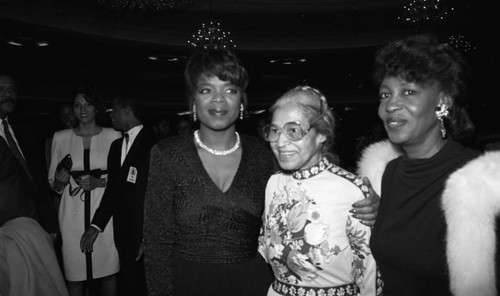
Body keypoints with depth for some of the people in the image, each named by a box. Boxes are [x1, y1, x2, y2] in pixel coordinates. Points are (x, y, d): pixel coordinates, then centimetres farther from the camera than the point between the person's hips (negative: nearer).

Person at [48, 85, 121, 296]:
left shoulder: (113, 136, 2)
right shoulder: (60, 138, 7)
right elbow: (53, 184, 12)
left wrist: (100, 182, -11)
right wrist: (60, 182, -10)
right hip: (73, 214, 1)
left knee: (108, 270, 4)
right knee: (74, 275, 5)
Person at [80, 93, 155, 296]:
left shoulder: (153, 145, -13)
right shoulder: (116, 146, 12)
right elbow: (112, 190, 12)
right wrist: (96, 226, 4)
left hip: (145, 237, -6)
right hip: (124, 236, 6)